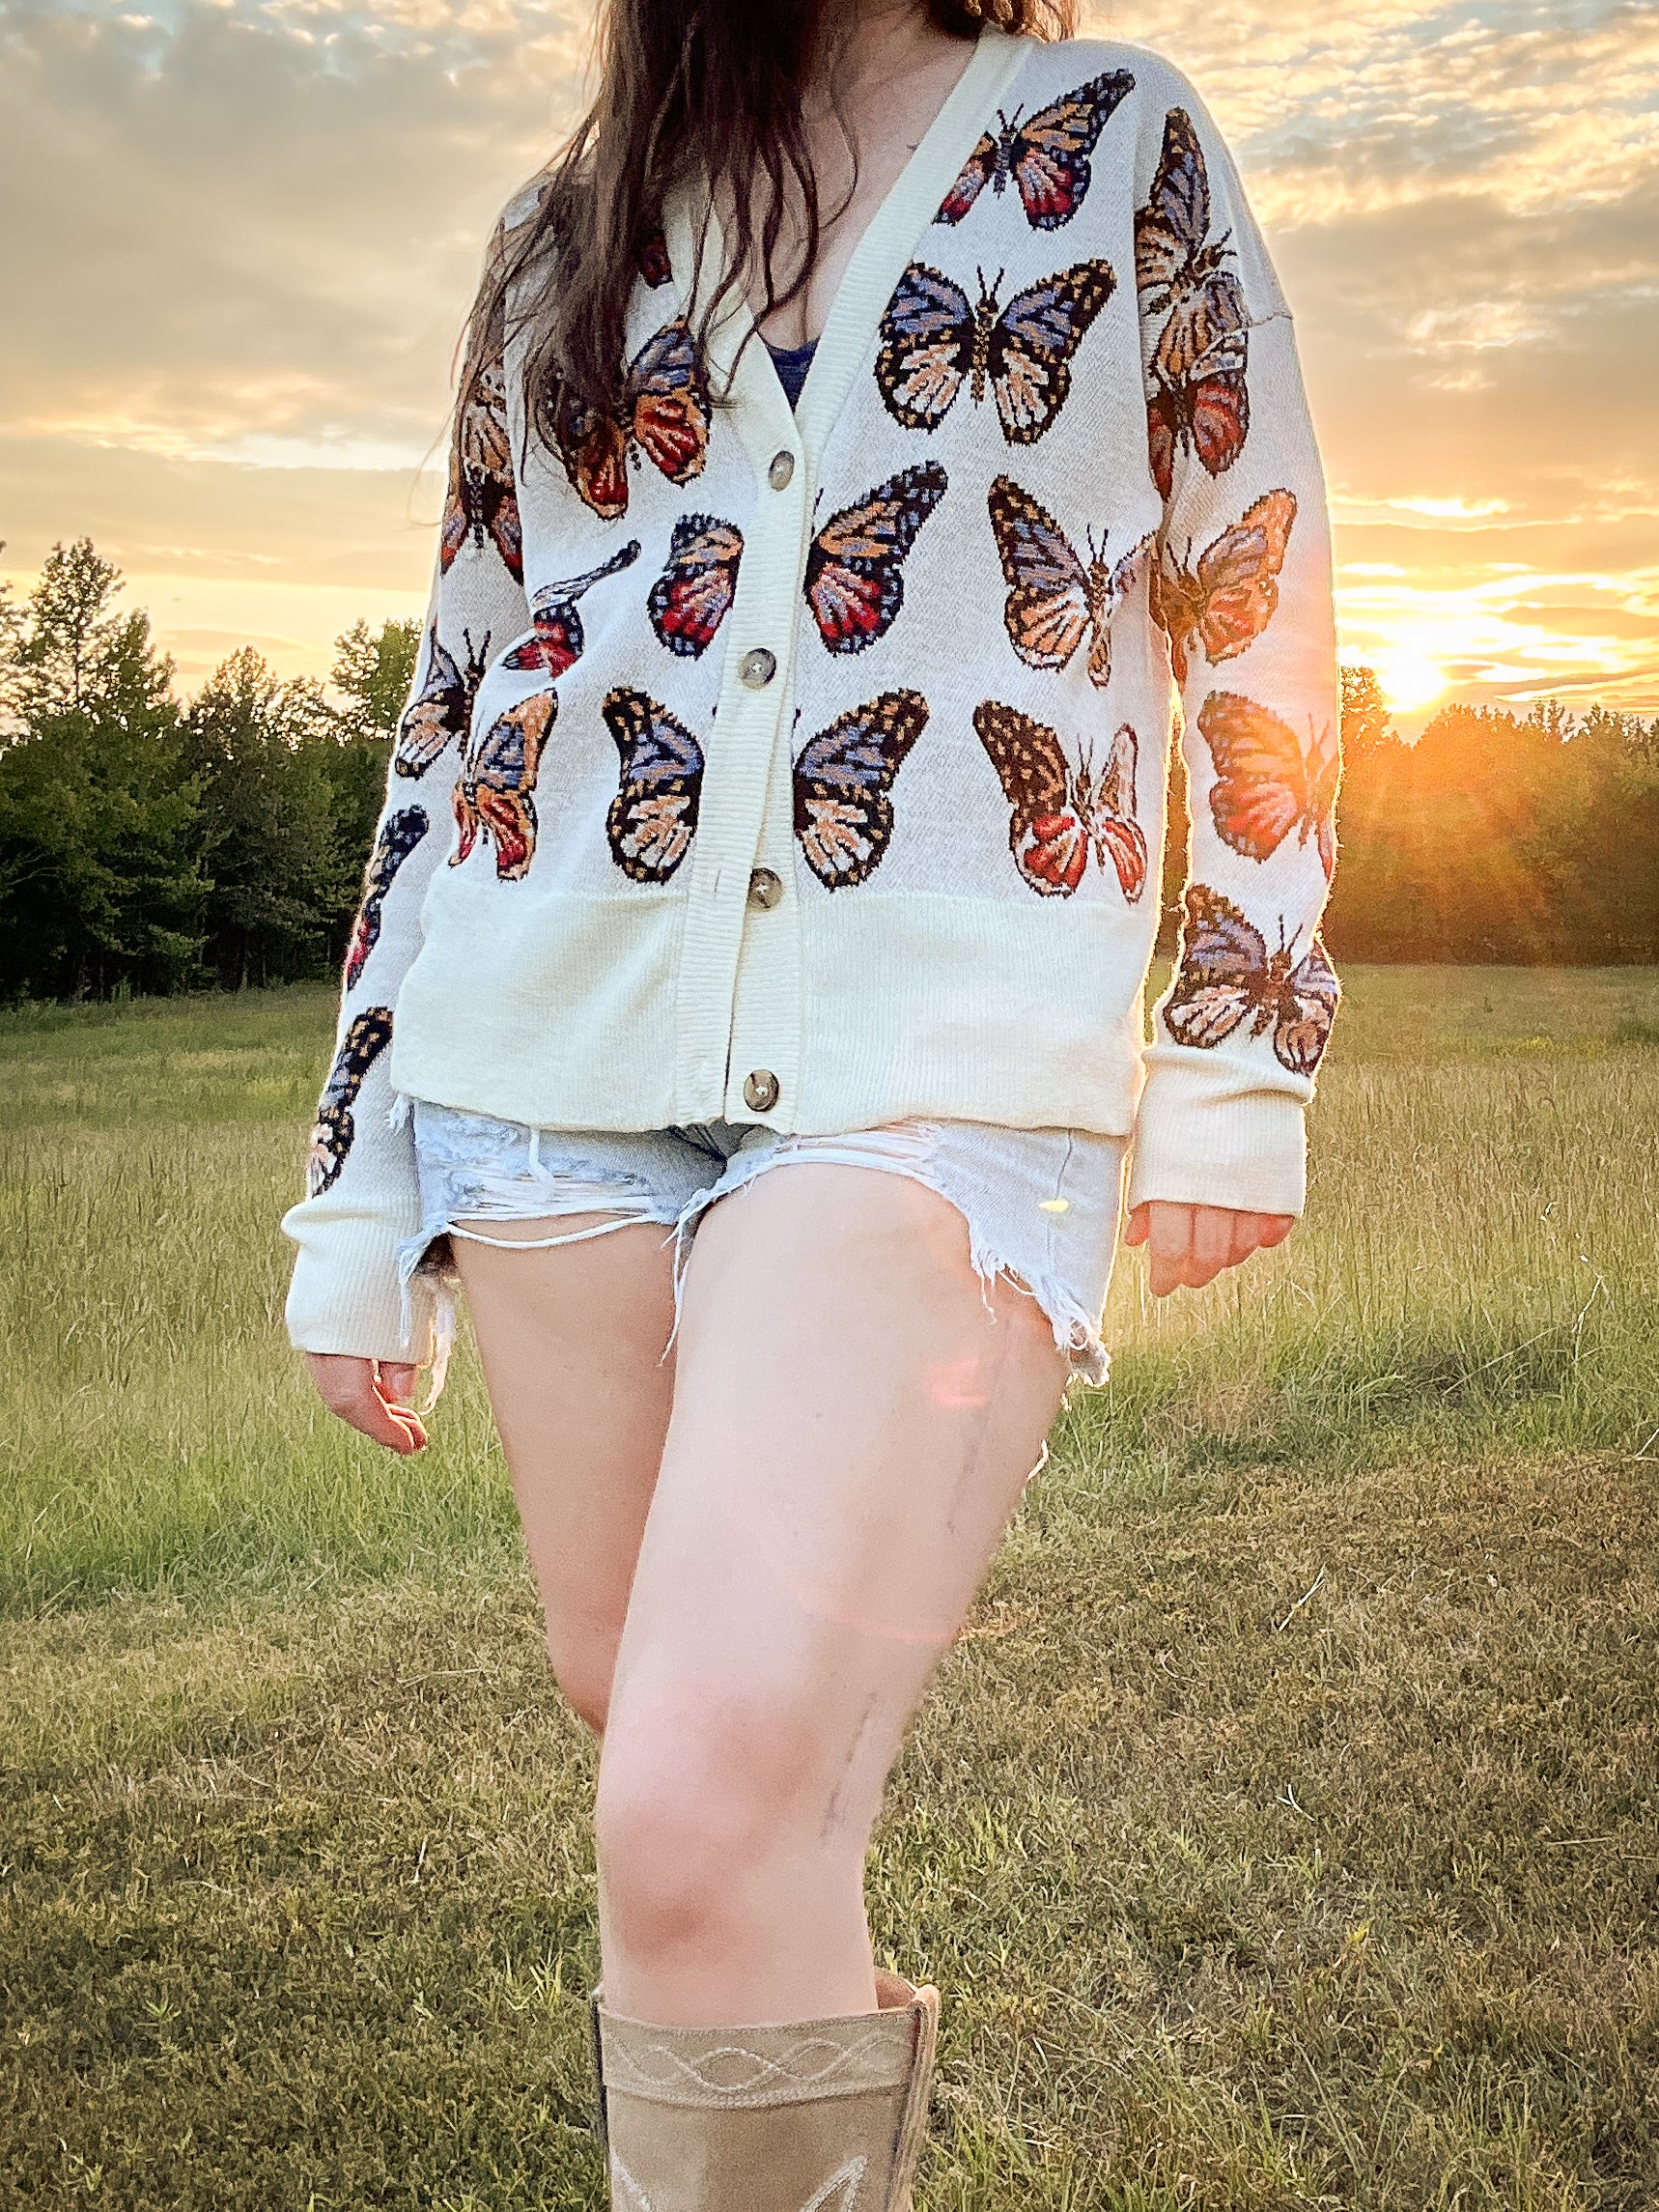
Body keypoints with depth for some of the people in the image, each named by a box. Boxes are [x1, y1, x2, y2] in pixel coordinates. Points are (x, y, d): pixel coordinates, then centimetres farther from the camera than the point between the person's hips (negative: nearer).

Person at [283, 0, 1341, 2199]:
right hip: (564, 1046, 4)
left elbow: (1257, 619, 12)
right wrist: (360, 1199, 12)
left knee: (708, 1796, -23)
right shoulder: (561, 237, 16)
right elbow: (457, 713, 15)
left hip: (947, 1067, -3)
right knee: (636, 1697, 12)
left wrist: (1239, 1055, 5)